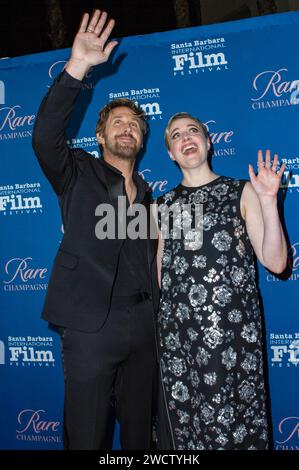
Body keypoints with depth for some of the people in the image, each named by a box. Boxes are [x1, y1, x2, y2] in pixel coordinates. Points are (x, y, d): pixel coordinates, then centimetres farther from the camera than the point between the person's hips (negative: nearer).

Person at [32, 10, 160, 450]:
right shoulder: (78, 174, 2)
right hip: (91, 326, -4)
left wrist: (157, 321, 11)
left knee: (140, 433, 18)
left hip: (143, 324, 5)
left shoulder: (148, 195, 15)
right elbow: (45, 137, -19)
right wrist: (77, 68, -26)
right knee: (87, 436, 7)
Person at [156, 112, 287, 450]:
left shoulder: (242, 192, 1)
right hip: (176, 332, 3)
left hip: (232, 330, -3)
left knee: (233, 425, 3)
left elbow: (275, 262, -7)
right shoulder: (165, 204, 10)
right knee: (184, 422, 12)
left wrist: (268, 201, -16)